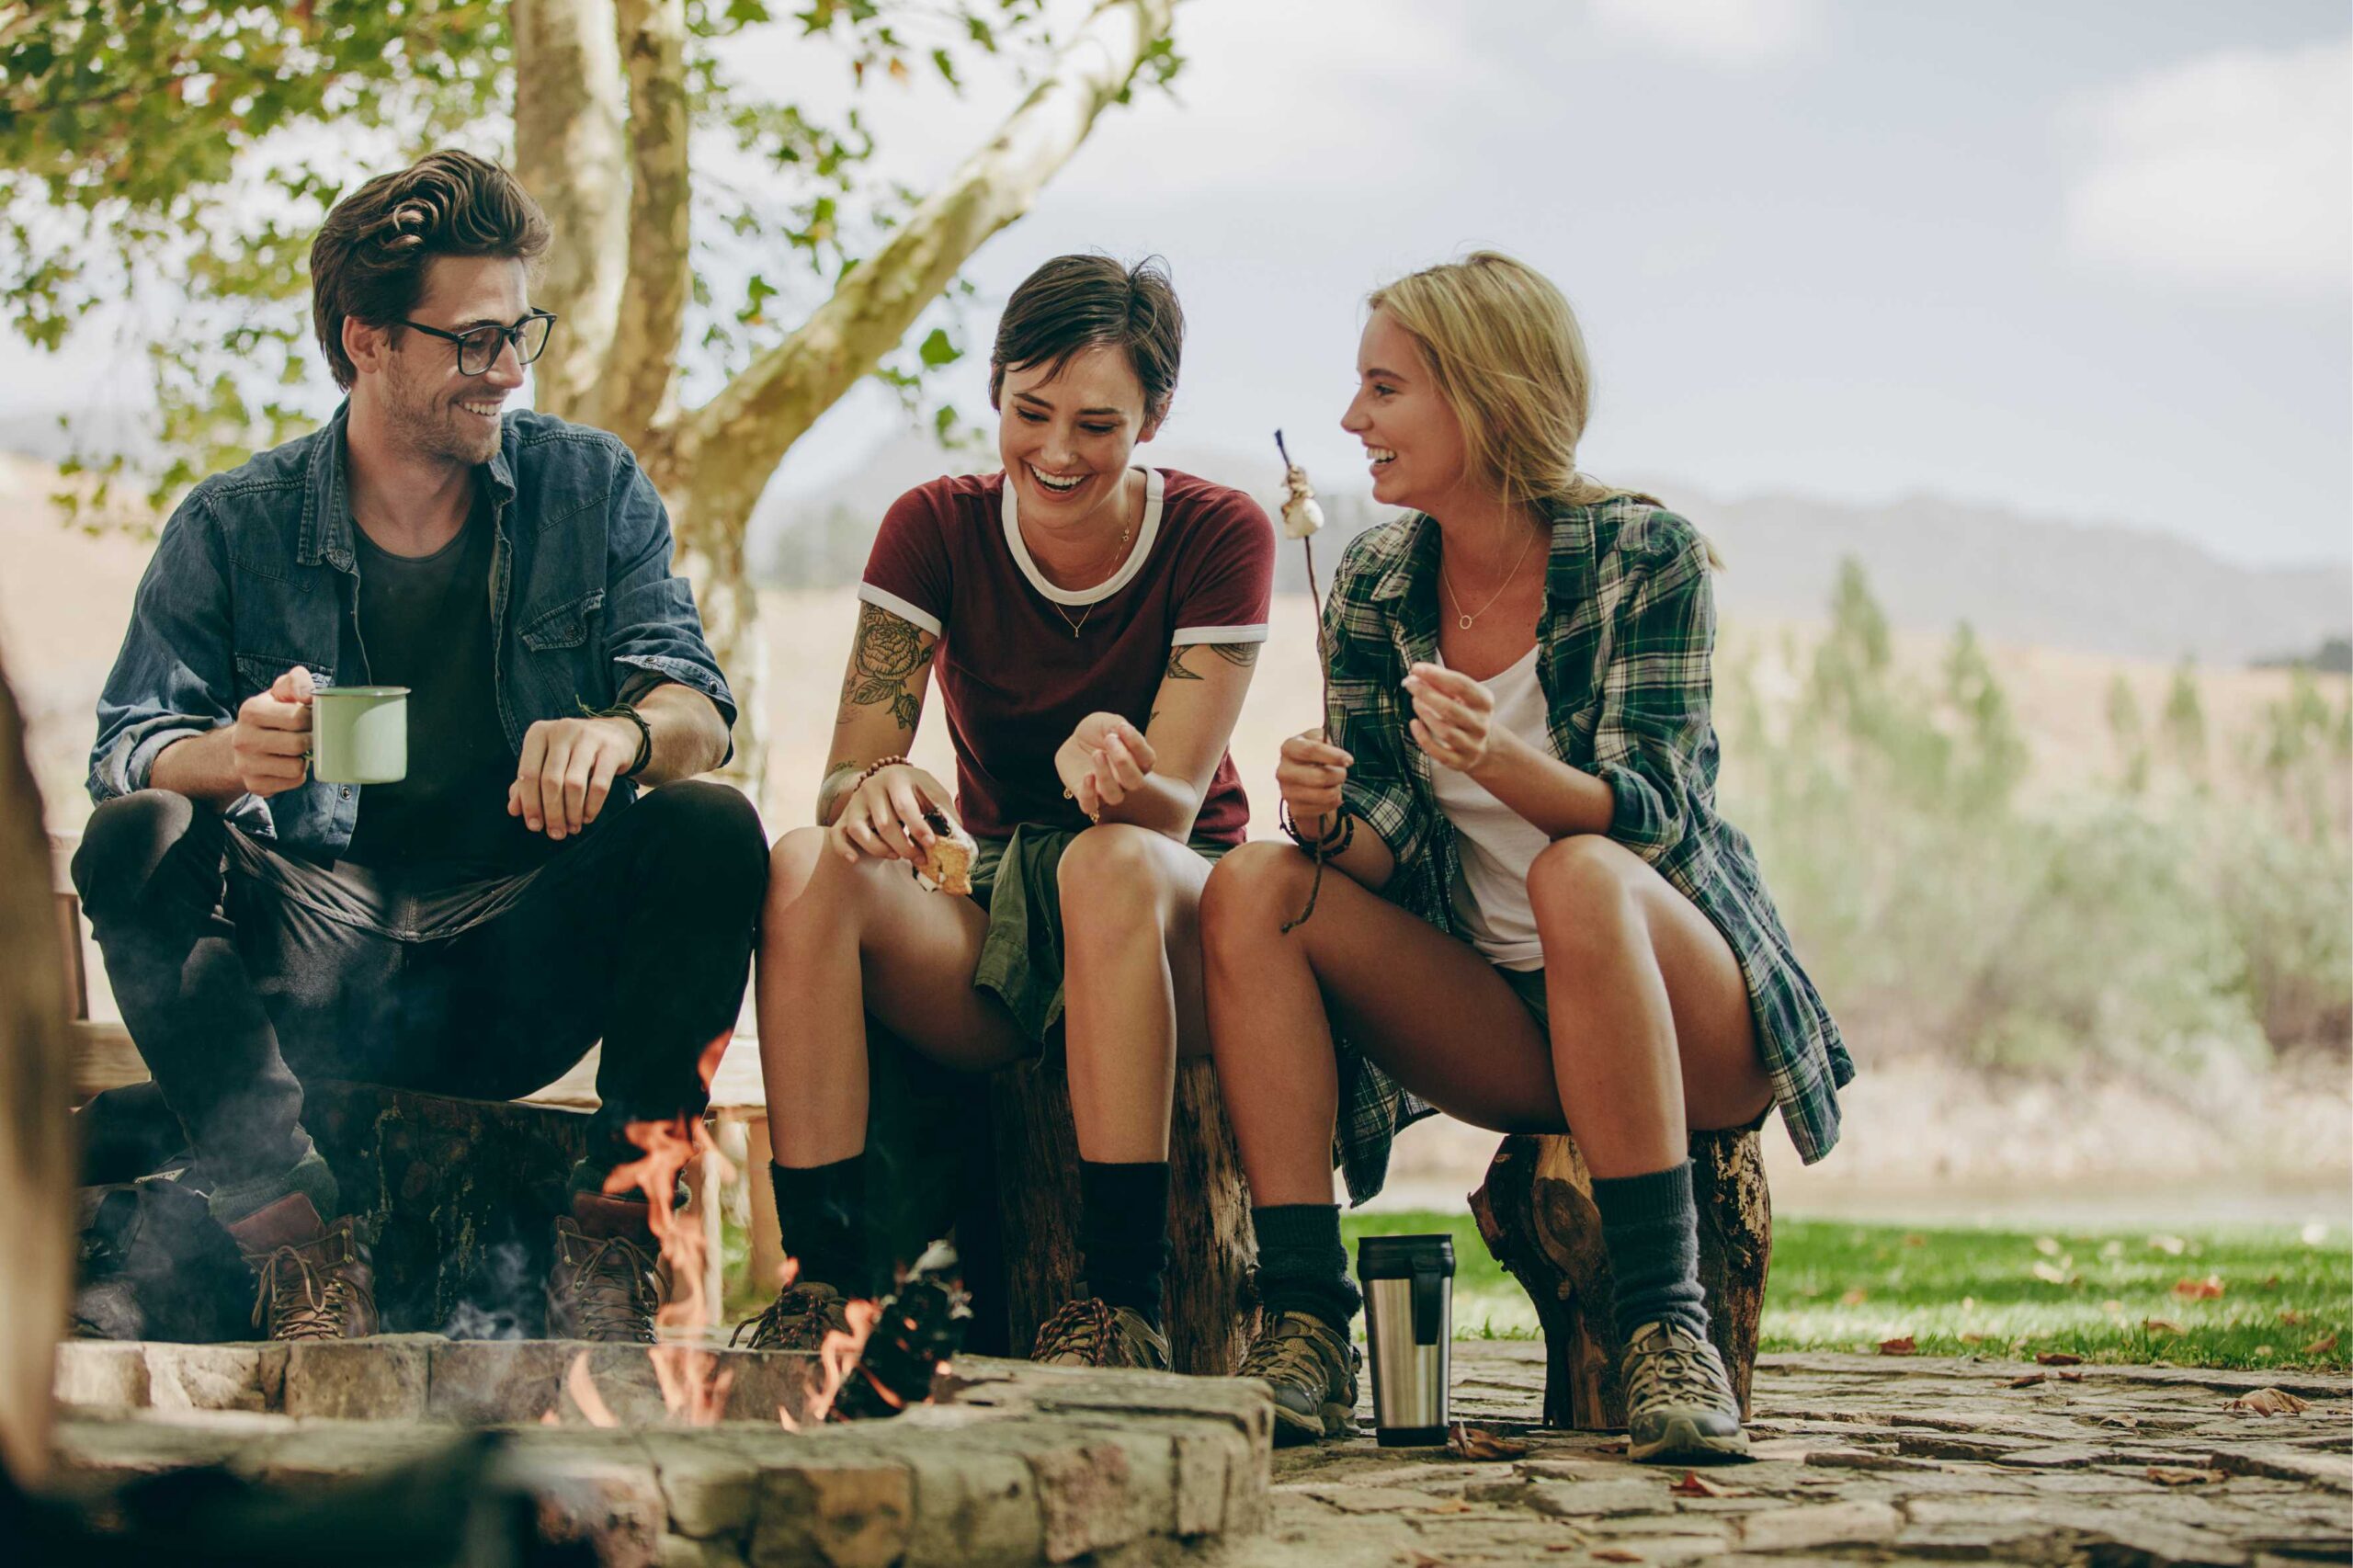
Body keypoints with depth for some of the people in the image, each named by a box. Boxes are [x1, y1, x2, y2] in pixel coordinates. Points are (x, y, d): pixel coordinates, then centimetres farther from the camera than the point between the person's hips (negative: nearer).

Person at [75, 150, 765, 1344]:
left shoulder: (591, 488, 7)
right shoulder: (233, 529, 3)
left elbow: (694, 707, -2)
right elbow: (126, 747, -5)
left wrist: (620, 734, -28)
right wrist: (234, 755, -30)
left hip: (520, 971, 1)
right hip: (314, 966, 0)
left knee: (712, 832, -26)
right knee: (134, 842, -27)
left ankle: (606, 1240, -18)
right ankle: (299, 1245, -26)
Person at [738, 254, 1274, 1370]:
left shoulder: (1218, 536, -8)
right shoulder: (936, 530, -3)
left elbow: (1173, 806, -16)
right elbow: (844, 778, -11)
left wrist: (1112, 769, -41)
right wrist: (874, 793, -37)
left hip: (1173, 927, -2)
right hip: (991, 920, 2)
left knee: (1110, 861, -37)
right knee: (804, 863, -27)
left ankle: (1122, 1298, -36)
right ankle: (822, 1278, -31)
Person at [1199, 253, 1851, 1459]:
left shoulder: (1642, 554, -11)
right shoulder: (1375, 583, 2)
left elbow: (1653, 820, -19)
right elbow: (1388, 851, 1)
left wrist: (1505, 763, -39)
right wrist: (1327, 820, -23)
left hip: (1685, 1012, -4)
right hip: (1501, 1022, 5)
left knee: (1580, 877, -36)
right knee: (1253, 889, -17)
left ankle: (1667, 1323, -34)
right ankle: (1303, 1323, -25)